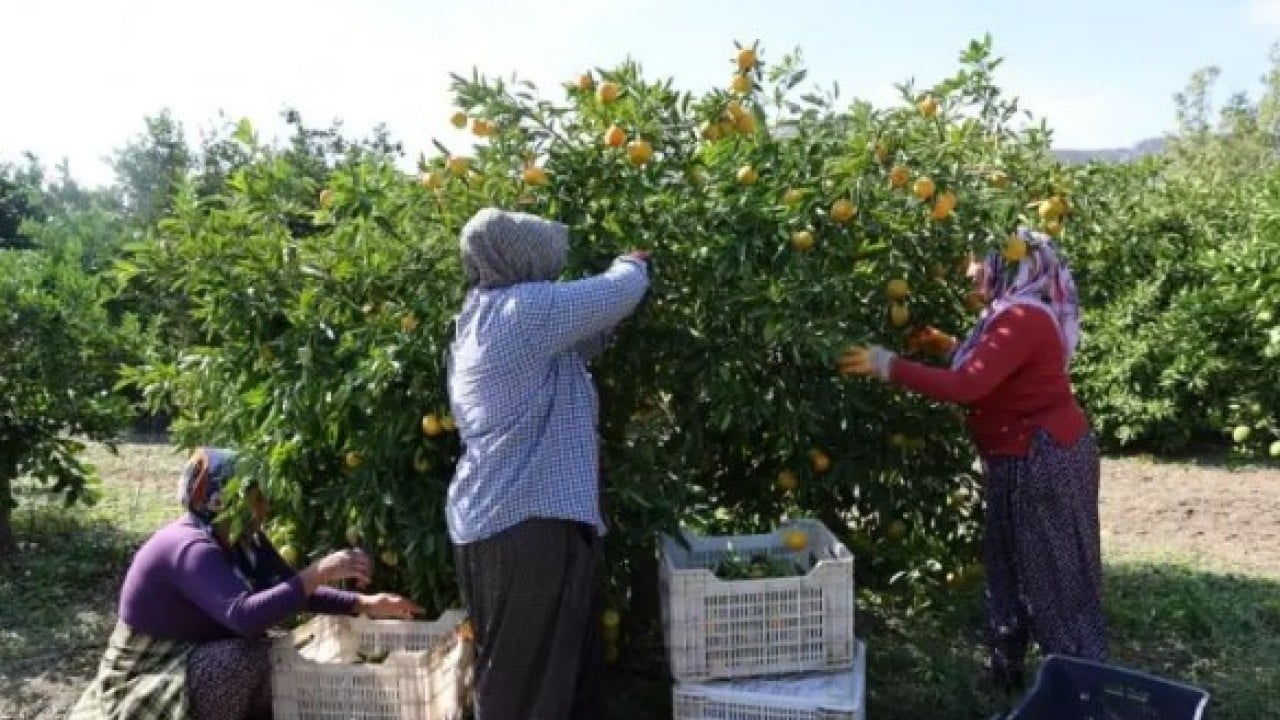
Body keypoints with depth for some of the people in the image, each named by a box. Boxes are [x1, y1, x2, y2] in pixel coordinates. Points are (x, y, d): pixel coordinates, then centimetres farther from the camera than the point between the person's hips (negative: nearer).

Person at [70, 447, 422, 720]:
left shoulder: (244, 541, -2)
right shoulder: (190, 549, -29)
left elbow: (291, 590, 2)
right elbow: (244, 616, -43)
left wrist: (363, 603, -10)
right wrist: (318, 572, -44)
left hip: (193, 661, 8)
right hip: (145, 684, -8)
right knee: (249, 656, -30)